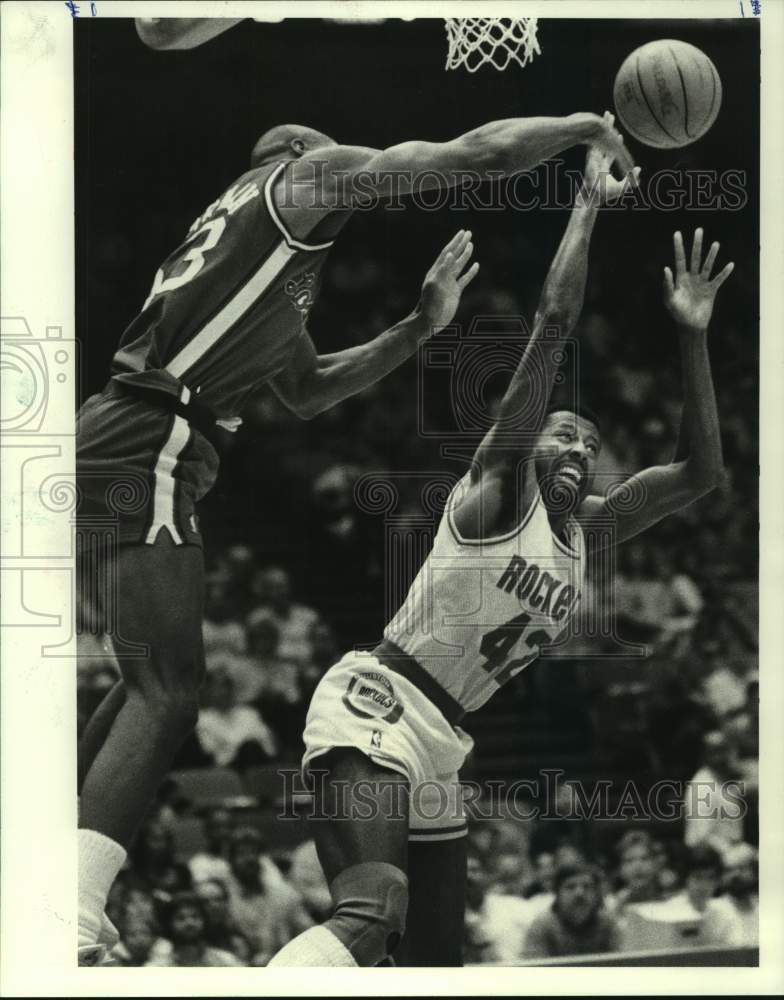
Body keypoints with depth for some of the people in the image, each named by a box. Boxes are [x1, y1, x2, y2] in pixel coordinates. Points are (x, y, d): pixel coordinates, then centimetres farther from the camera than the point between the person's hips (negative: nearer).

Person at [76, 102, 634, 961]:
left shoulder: (277, 263, 29)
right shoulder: (307, 173, 2)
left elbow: (306, 391, 36)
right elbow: (481, 153, -4)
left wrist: (418, 328, 30)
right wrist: (587, 128, 11)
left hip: (110, 446, 10)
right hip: (148, 450, -10)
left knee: (150, 679, 22)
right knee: (166, 694, -13)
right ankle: (69, 933, -25)